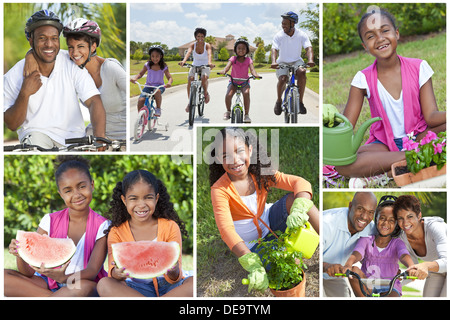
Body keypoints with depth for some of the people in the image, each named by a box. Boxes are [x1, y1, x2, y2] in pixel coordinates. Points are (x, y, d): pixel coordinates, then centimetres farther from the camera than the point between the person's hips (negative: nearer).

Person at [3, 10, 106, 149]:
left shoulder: (73, 64, -6)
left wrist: (100, 138, -35)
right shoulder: (14, 76, -6)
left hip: (73, 136, 2)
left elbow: (94, 101, -16)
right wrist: (25, 93, -21)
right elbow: (12, 125, -4)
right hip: (36, 132, -1)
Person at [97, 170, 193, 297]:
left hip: (169, 287, 0)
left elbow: (174, 279, -4)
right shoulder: (116, 232, 3)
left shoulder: (170, 227, 1)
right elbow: (113, 272, -7)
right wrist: (117, 273, -31)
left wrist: (173, 272, -28)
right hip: (136, 289, 0)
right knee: (104, 284, -27)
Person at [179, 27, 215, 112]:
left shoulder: (207, 45, -13)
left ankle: (206, 93, -2)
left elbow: (209, 54, -31)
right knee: (190, 80, -23)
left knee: (204, 77, -33)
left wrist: (210, 62, -53)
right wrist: (184, 61, -48)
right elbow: (188, 52, -27)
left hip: (205, 67, -2)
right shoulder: (193, 45, -9)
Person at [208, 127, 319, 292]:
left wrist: (298, 209, -47)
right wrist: (253, 265, -50)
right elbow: (226, 230, -36)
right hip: (248, 243, -3)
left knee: (295, 197, -22)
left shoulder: (261, 174, -13)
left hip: (269, 222, 4)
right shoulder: (219, 190, -24)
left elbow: (301, 182, -23)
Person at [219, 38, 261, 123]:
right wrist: (224, 71, -44)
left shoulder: (248, 60, -3)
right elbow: (228, 66, -20)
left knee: (246, 93, -32)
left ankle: (246, 115, -19)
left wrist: (255, 74, -42)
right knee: (228, 95, -27)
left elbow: (252, 68, -18)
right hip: (233, 82, 0)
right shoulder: (233, 59, -4)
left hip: (244, 82, 0)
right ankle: (228, 111, 4)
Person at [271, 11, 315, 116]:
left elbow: (309, 48, -19)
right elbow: (274, 49, -21)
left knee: (302, 72, -32)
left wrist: (310, 60, -40)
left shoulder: (302, 35, -8)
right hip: (283, 62, 0)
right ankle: (279, 101, -1)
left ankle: (300, 101, -21)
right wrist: (273, 62, -42)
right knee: (282, 79, -29)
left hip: (296, 61, 1)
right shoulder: (279, 36, -10)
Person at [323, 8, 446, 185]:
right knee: (341, 162, -30)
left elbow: (431, 116, -10)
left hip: (419, 136, 0)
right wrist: (332, 120, -33)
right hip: (384, 143, 0)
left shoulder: (418, 68, -3)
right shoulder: (364, 79, -4)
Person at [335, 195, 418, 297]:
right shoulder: (366, 240, 5)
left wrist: (411, 267, -45)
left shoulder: (397, 243, 5)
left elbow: (404, 256, -19)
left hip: (389, 288, -1)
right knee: (354, 270, -28)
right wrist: (348, 265, -42)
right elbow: (356, 254, -16)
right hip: (366, 287, 1)